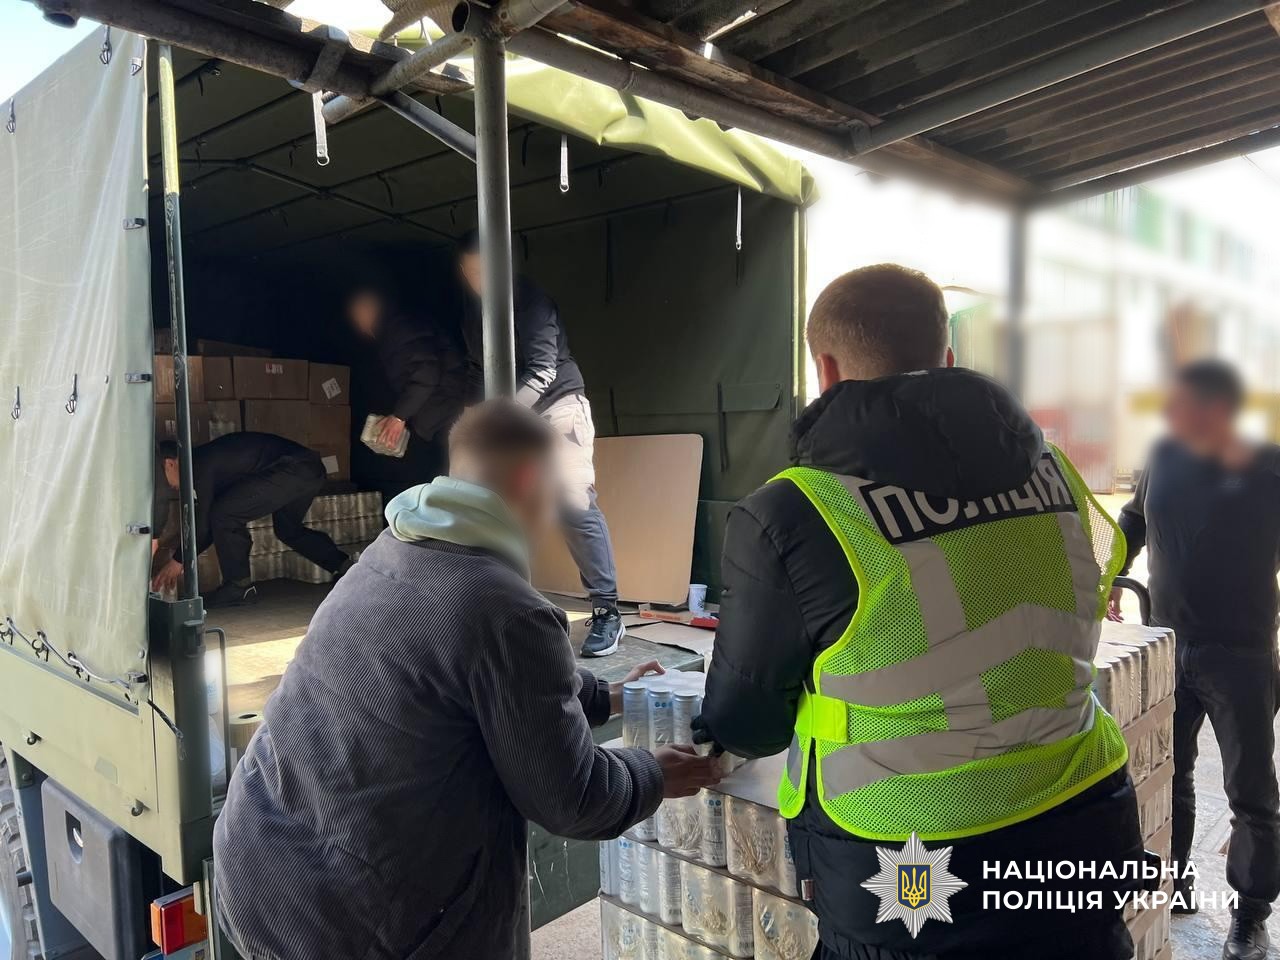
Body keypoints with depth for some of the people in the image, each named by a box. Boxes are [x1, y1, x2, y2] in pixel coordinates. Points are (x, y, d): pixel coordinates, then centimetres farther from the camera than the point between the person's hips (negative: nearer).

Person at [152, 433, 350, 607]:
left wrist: (178, 560, 9)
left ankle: (239, 586, 3)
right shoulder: (211, 458, 23)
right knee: (288, 530, 28)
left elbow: (204, 524, -4)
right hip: (311, 469, 11)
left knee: (224, 514, -7)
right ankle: (345, 567, 21)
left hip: (293, 468, -11)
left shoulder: (201, 463, -5)